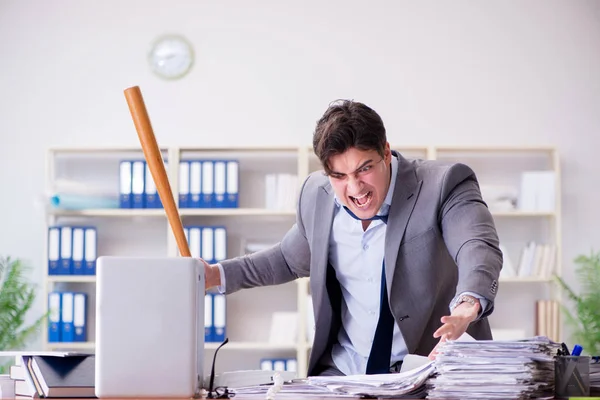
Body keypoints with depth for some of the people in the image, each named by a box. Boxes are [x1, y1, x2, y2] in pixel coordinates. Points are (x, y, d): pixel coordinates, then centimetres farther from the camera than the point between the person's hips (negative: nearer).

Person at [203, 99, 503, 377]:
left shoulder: (444, 185, -15)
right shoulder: (317, 194, 2)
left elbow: (479, 249, -33)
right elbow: (290, 259, 22)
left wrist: (467, 307, -54)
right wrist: (218, 275, 12)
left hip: (432, 373, -4)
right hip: (342, 372, 4)